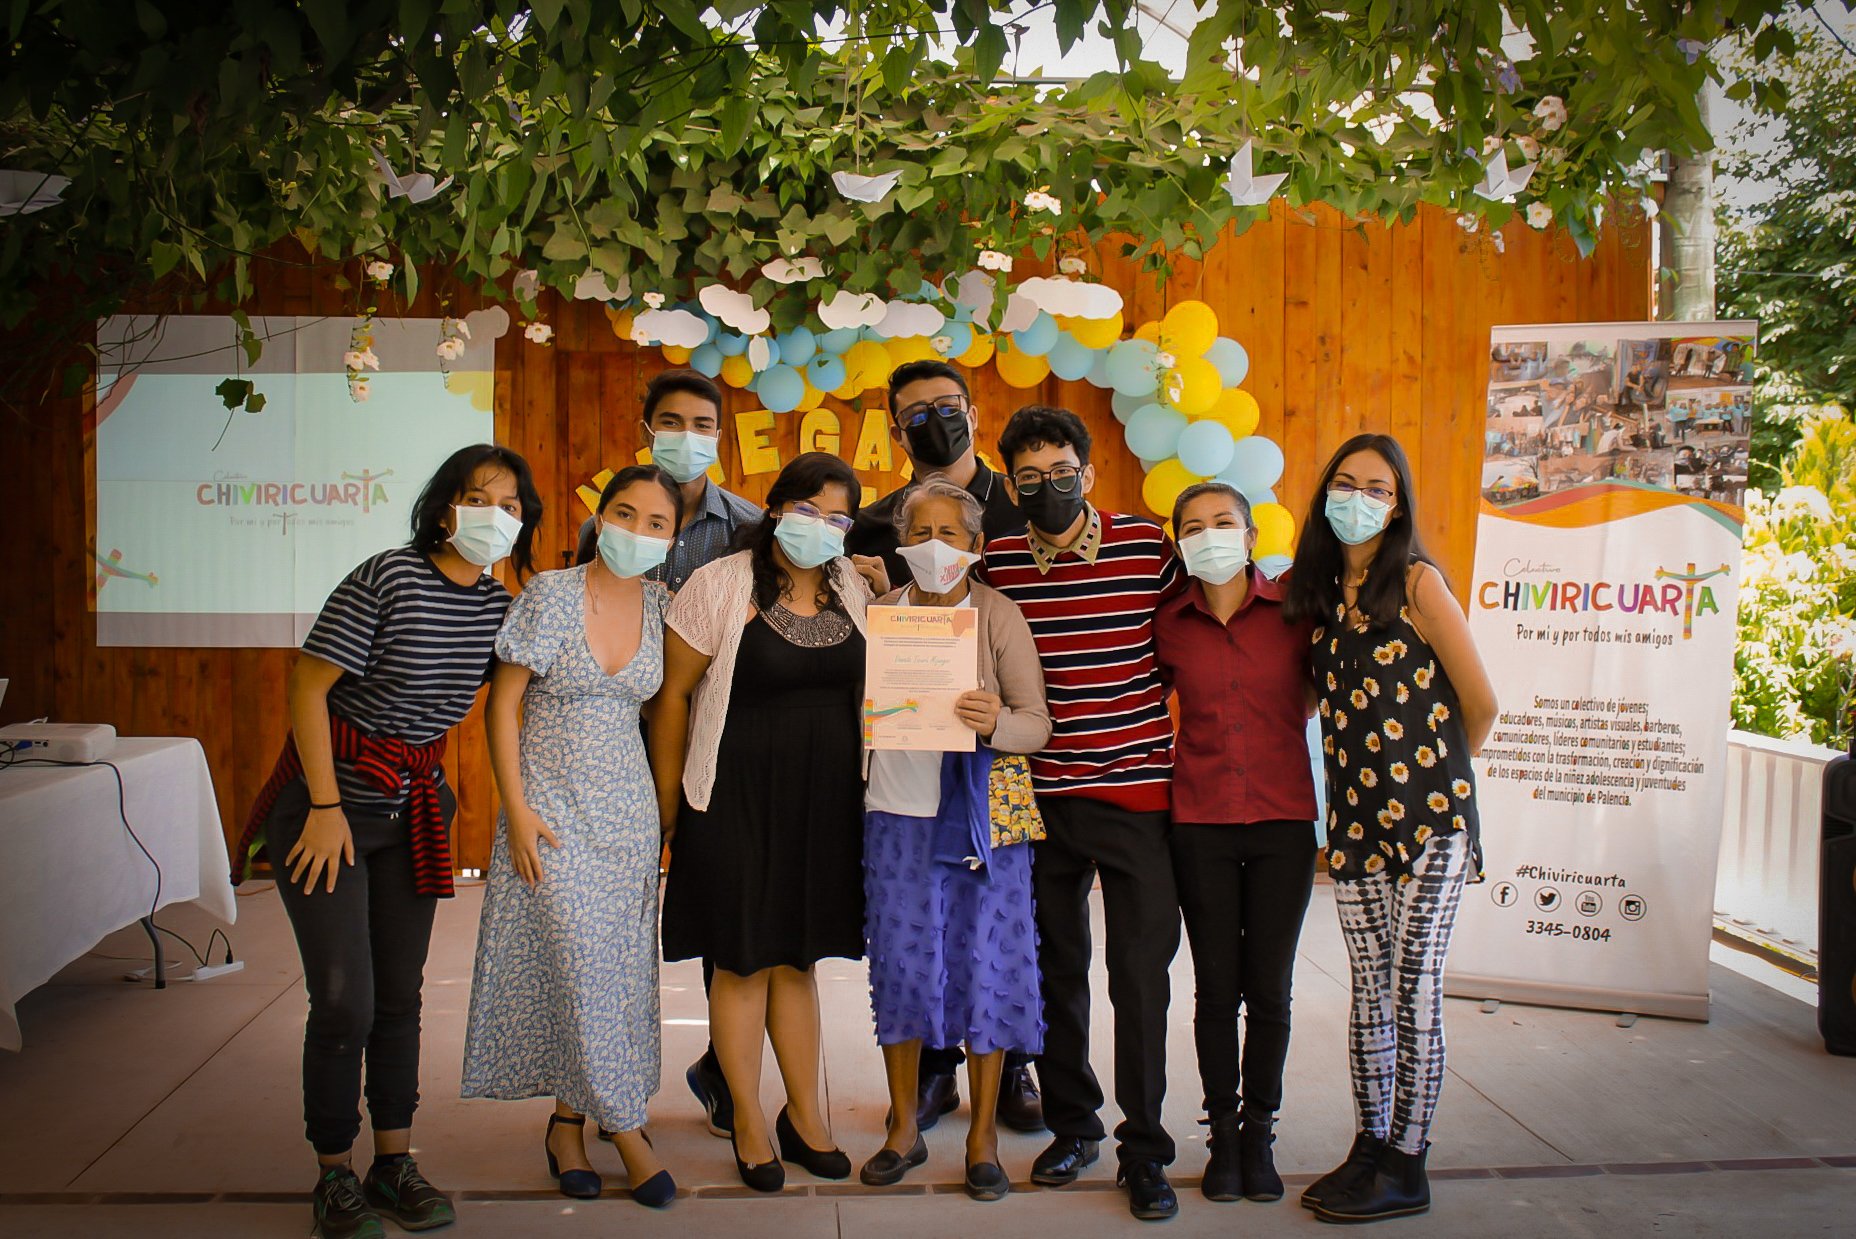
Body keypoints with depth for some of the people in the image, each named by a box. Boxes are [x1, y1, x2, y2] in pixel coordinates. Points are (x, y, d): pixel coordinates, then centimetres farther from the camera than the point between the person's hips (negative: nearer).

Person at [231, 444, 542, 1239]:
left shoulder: (498, 605, 0)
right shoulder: (386, 579, -18)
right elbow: (308, 687, -16)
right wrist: (326, 806, -17)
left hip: (414, 805, 6)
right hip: (328, 796, -5)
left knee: (400, 994, 11)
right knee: (345, 1000, -5)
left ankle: (394, 1164, 24)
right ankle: (335, 1175, 15)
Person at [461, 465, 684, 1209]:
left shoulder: (662, 605, 2)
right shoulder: (551, 594, -9)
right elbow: (502, 702, -6)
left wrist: (669, 804, 3)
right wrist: (516, 808, -11)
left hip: (628, 809, 4)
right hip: (553, 806, -4)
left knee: (621, 966, 6)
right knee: (582, 966, -6)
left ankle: (567, 1124, 23)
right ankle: (625, 1130, 10)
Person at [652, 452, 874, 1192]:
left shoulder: (853, 592, 6)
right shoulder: (719, 586, -8)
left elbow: (870, 689, 14)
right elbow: (673, 694, -6)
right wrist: (669, 807, -6)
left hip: (826, 802, 4)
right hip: (737, 801, -4)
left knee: (799, 958, 15)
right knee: (744, 960, 6)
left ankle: (804, 1115, 29)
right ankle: (748, 1122, 24)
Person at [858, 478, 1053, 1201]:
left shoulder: (999, 614, -1)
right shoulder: (880, 613, 6)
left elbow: (1038, 723, -4)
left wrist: (996, 724, -24)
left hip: (985, 812, -1)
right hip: (898, 812, 2)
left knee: (985, 966, 3)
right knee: (901, 963, 6)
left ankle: (983, 1137, 19)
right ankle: (904, 1129, 24)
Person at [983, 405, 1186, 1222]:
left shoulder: (1147, 546, -4)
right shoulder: (994, 566, 0)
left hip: (1136, 789, -2)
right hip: (1039, 795, 2)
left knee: (1141, 972, 1)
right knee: (1055, 968, 13)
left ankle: (1144, 1148, 17)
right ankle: (1071, 1124, 31)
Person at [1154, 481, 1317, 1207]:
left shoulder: (1294, 607, -4)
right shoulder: (1169, 624, -1)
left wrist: (1276, 730, 4)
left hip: (1283, 821, 0)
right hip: (1201, 824, 0)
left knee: (1269, 988, 8)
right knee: (1217, 988, 8)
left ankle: (1259, 1131, 25)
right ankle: (1222, 1133, 24)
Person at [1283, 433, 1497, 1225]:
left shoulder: (1417, 582, -9)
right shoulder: (1318, 591, 8)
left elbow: (1480, 703, -6)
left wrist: (1432, 774, 8)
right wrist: (1366, 773, 9)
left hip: (1426, 819, -5)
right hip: (1355, 819, 5)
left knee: (1414, 995, 2)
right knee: (1368, 992, 13)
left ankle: (1406, 1169, 15)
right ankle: (1369, 1147, 25)